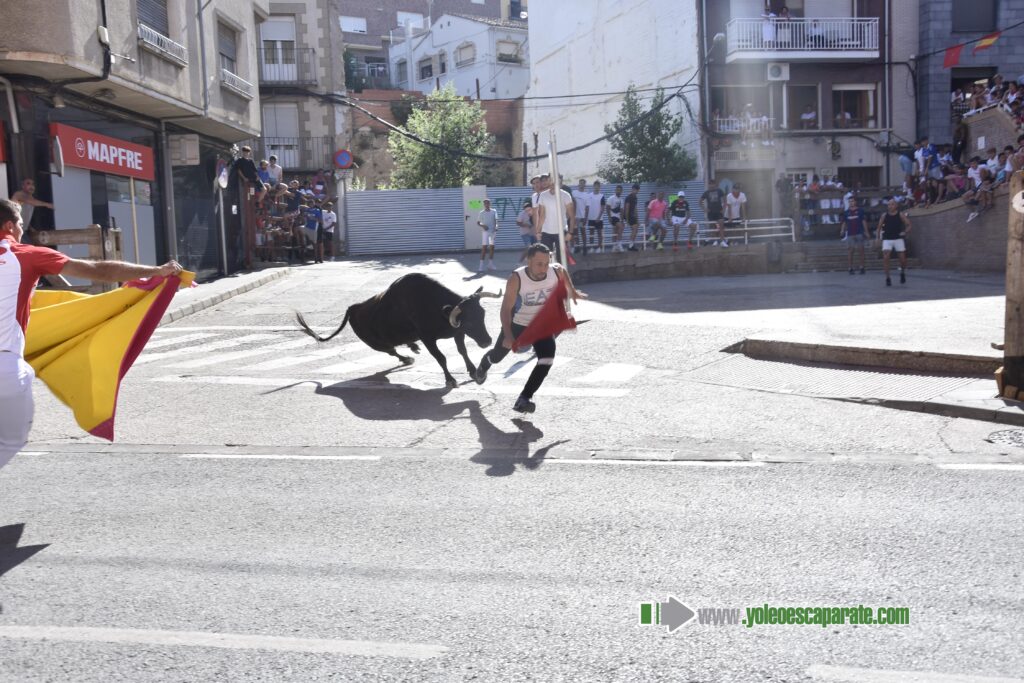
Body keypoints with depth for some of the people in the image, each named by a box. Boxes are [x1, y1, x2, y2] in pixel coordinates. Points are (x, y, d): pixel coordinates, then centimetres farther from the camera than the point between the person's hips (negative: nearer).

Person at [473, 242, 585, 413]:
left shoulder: (556, 271, -24)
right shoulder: (516, 279, -34)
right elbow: (506, 308, -29)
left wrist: (572, 291, 5)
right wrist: (508, 335, -38)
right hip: (516, 323, -2)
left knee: (547, 359, -22)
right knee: (497, 356, 20)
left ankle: (524, 398, -13)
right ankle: (483, 365, 58)